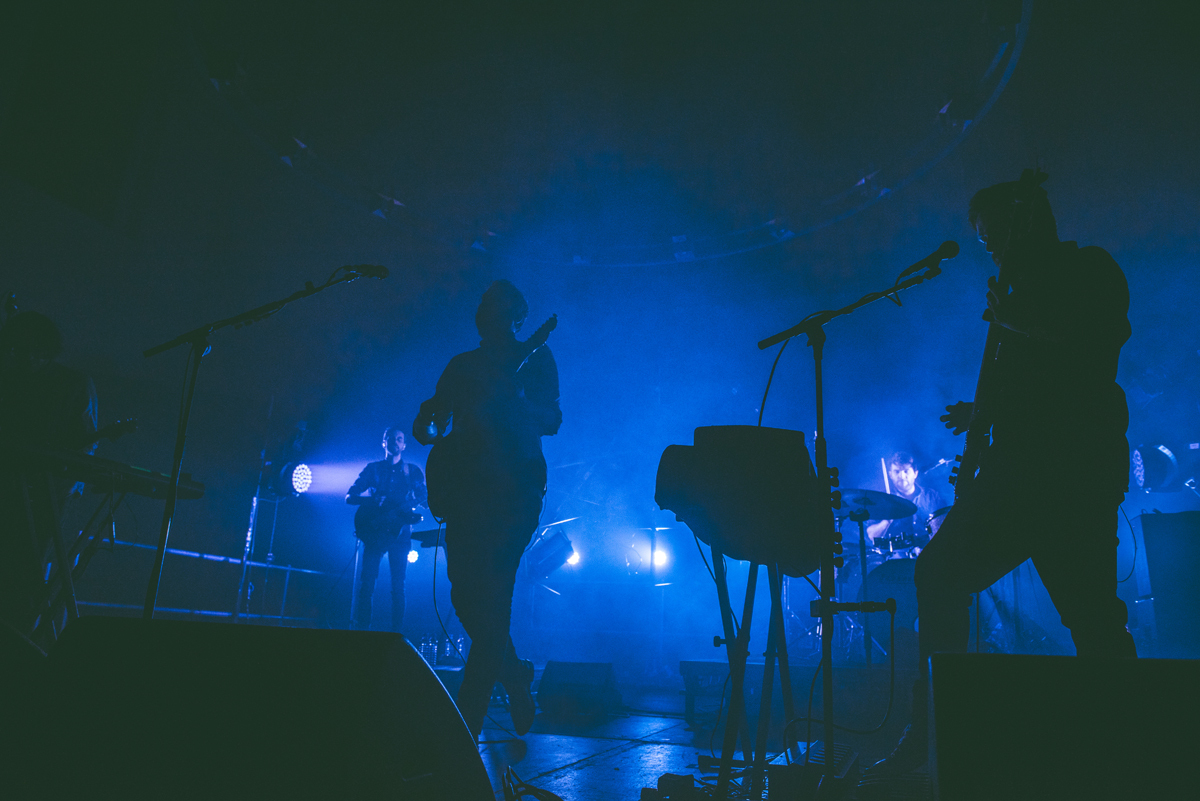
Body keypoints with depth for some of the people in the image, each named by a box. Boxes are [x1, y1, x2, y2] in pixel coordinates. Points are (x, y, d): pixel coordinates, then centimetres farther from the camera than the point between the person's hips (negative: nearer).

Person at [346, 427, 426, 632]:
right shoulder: (372, 468, 12)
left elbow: (425, 499, 6)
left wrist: (415, 501, -19)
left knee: (398, 586, -3)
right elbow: (350, 496, 6)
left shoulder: (413, 471, 12)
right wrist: (373, 500, -13)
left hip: (400, 532, 0)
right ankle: (361, 629, -1)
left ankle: (396, 631, 2)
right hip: (375, 531, 0)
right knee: (366, 582, -7)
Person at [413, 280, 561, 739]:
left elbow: (551, 422, -2)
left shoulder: (535, 359, 10)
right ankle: (514, 674, 27)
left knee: (488, 589, -13)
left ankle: (467, 720, -5)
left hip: (515, 487, -5)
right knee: (465, 591, 2)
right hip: (466, 488, 5)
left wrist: (517, 399, -21)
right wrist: (429, 426, -8)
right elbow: (427, 425, 16)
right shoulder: (462, 366, 20)